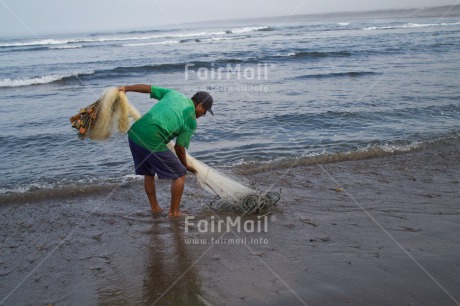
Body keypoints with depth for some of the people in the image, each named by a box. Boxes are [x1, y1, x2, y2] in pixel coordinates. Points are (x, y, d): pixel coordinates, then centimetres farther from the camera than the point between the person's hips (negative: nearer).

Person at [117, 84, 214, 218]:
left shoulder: (173, 94, 15)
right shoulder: (191, 121, -1)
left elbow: (147, 87, 18)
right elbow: (179, 148, 2)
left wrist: (126, 88, 31)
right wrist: (186, 165, 20)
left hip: (134, 133, 8)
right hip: (151, 141, -8)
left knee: (148, 173, 27)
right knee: (180, 174, 7)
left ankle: (154, 207, 38)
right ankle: (174, 212, 14)